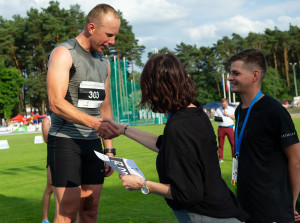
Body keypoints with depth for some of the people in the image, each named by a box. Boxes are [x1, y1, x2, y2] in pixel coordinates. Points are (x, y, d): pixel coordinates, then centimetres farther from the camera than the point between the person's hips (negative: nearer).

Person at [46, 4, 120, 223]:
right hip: (65, 141, -7)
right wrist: (95, 123, -28)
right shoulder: (64, 53, -7)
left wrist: (109, 148, 16)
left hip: (93, 143, 7)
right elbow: (56, 103, -18)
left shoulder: (104, 62, 16)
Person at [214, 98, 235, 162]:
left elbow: (234, 117, 5)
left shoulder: (232, 109, 11)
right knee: (220, 143, -1)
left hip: (230, 127, -1)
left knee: (233, 143, -5)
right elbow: (215, 117, 14)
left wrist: (227, 114, -6)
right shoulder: (218, 110, 13)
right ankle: (220, 158, 4)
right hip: (221, 128, 1)